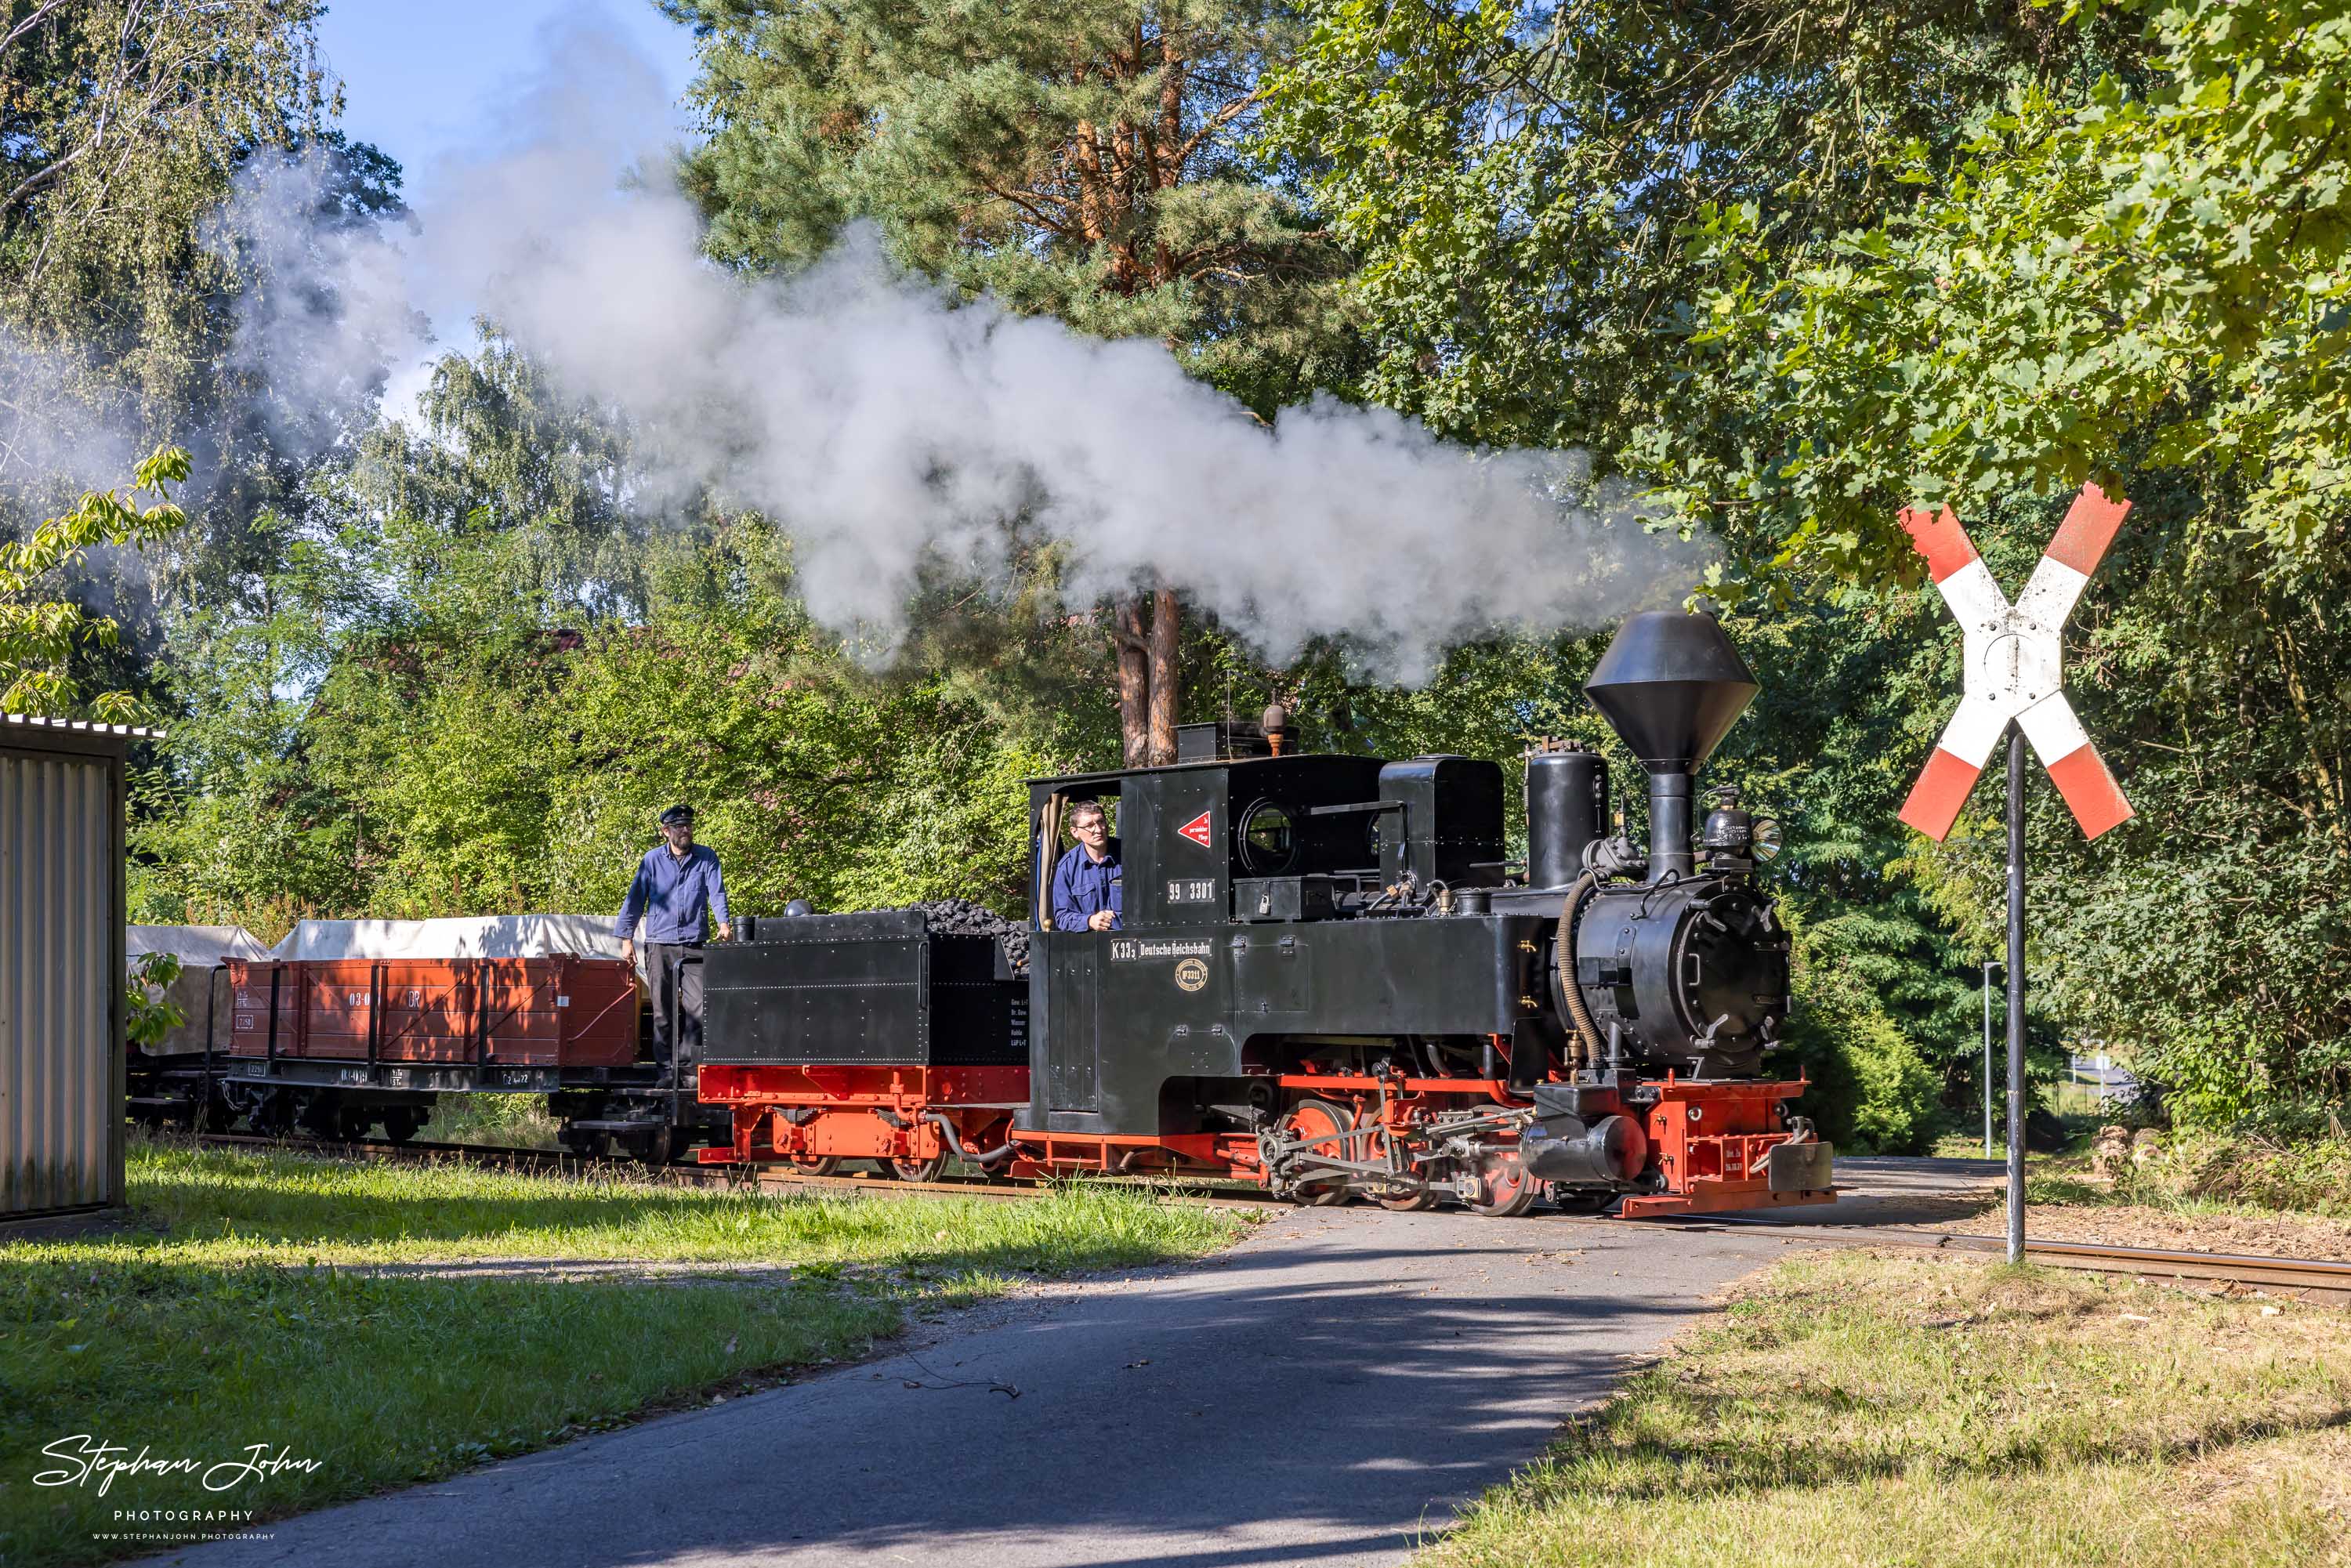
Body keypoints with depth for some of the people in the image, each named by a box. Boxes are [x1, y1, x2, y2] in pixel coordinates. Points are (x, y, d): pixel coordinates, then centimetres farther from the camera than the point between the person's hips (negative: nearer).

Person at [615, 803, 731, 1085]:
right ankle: (666, 1070, 7)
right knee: (662, 1011, 2)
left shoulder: (706, 858, 7)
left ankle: (686, 1065, 2)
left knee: (698, 1008, -8)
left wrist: (724, 922, -19)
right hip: (659, 944, 0)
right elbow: (635, 897, 9)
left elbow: (716, 892, -2)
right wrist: (626, 937, 3)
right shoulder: (652, 859, 8)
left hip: (694, 944, 0)